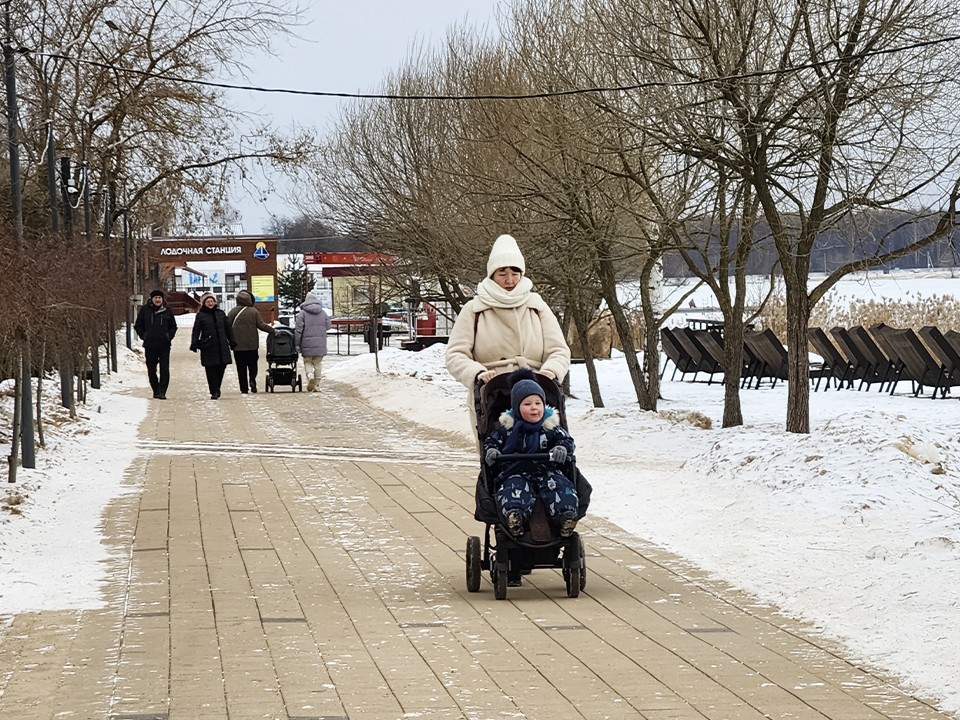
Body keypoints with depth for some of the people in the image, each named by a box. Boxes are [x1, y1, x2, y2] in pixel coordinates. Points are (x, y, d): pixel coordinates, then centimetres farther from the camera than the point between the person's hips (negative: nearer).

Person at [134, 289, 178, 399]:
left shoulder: (167, 311, 6)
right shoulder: (145, 310, 5)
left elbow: (173, 327, 16)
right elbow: (138, 326, 13)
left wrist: (169, 337, 2)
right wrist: (143, 336, 0)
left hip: (164, 345, -1)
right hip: (149, 345, 1)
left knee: (164, 369, -9)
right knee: (151, 370, 6)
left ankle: (162, 391, -10)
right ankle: (156, 390, 16)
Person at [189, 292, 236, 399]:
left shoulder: (221, 313, 12)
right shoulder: (201, 315, 3)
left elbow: (228, 329, 17)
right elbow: (196, 331, 0)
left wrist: (232, 342, 15)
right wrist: (194, 344, -8)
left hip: (222, 346, 3)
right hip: (208, 348, -3)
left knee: (221, 368, 0)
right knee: (211, 370, -4)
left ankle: (216, 389, 16)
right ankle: (214, 392, 0)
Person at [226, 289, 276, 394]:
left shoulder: (232, 312, -3)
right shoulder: (254, 312, -5)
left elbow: (227, 328, 0)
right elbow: (261, 325, -3)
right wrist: (273, 331, 10)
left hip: (238, 345, 0)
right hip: (252, 345, 0)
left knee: (241, 367, 6)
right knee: (252, 364, 12)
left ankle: (244, 388, 3)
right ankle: (252, 380, -13)